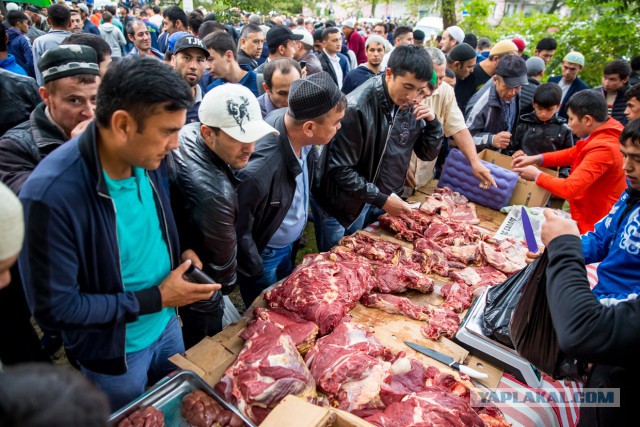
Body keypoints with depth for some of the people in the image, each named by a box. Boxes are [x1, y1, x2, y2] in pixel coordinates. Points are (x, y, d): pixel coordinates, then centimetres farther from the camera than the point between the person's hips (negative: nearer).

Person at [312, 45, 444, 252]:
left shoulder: (410, 106, -6)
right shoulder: (356, 108, -27)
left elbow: (428, 154, 3)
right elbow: (340, 170, -25)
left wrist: (432, 122, -15)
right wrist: (381, 199, -22)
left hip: (377, 203, 6)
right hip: (341, 205, -5)